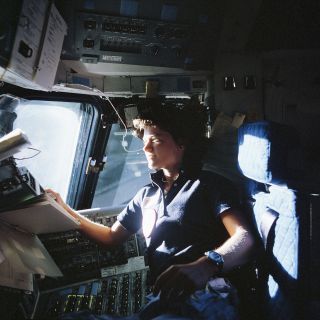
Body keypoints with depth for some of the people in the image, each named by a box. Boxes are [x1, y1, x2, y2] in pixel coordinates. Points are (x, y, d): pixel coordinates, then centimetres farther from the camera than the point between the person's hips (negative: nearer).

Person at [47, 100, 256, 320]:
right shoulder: (146, 195, 27)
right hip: (161, 297, 6)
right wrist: (66, 211, 21)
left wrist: (206, 265, -31)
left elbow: (245, 239, -9)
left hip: (205, 292, -5)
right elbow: (112, 237, 33)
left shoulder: (210, 184, 7)